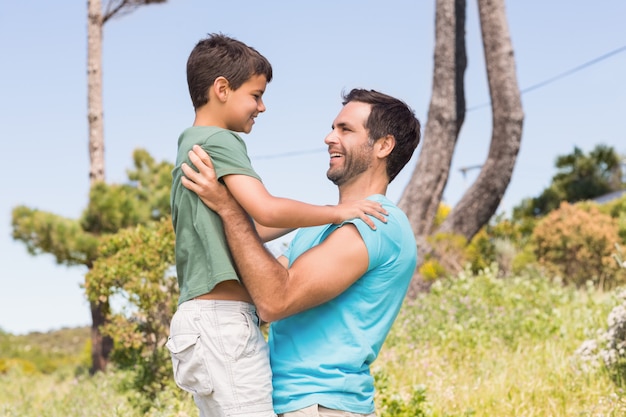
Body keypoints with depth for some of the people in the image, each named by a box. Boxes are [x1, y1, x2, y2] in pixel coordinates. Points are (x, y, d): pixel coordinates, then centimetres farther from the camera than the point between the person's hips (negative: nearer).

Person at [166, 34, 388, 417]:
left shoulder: (190, 145, 21)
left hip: (198, 317, 10)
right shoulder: (220, 141, -9)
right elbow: (267, 210, -23)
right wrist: (336, 212, -11)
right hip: (224, 318, -10)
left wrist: (303, 219, 30)